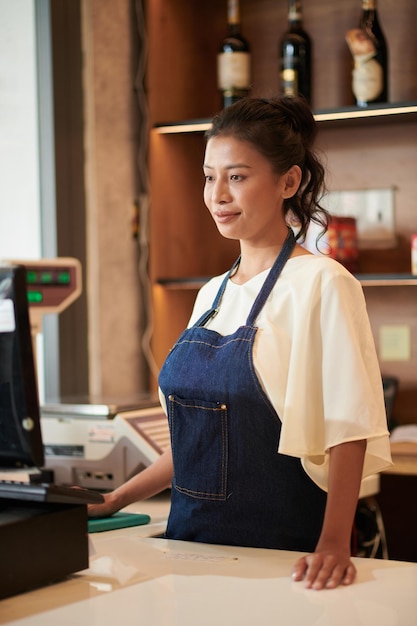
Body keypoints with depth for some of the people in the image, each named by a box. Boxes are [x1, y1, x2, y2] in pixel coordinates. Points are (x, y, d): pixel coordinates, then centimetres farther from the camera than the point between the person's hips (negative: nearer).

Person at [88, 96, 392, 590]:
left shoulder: (321, 285, -11)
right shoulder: (211, 294, 11)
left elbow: (348, 427, -17)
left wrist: (334, 542, -27)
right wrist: (115, 501, 12)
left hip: (279, 546, -6)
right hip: (192, 535, 7)